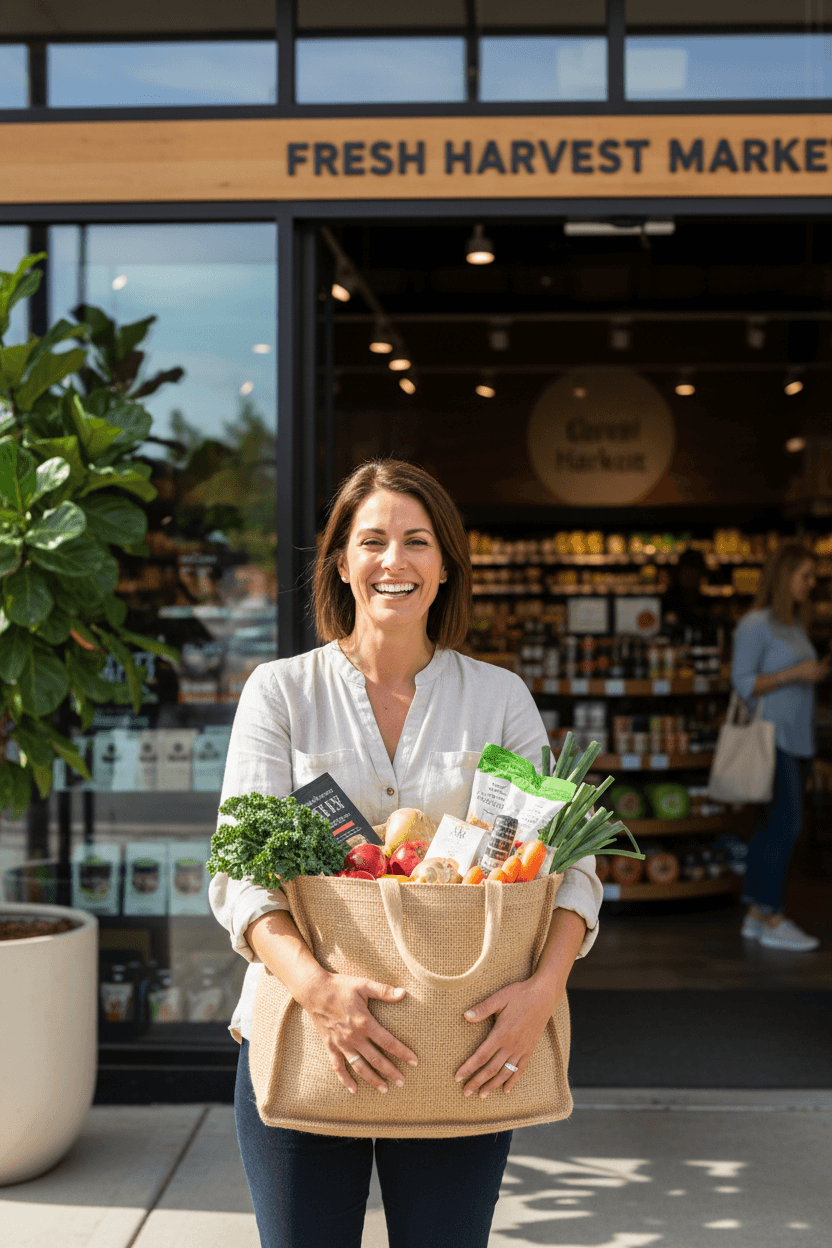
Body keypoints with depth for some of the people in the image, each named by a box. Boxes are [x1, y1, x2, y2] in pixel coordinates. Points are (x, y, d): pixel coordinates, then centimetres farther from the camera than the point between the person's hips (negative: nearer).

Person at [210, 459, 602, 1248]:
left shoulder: (500, 697, 5)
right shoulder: (280, 691, 2)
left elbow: (566, 860, 0)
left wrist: (544, 985, -19)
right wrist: (315, 987, -24)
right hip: (301, 1041, -1)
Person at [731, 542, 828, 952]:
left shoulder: (794, 625, 15)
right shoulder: (755, 624, -10)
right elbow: (743, 683, -13)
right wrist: (795, 674, -18)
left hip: (796, 738, 8)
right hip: (769, 736, -8)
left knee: (771, 826, 7)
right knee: (785, 824, -11)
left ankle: (756, 916, 11)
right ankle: (772, 920, -6)